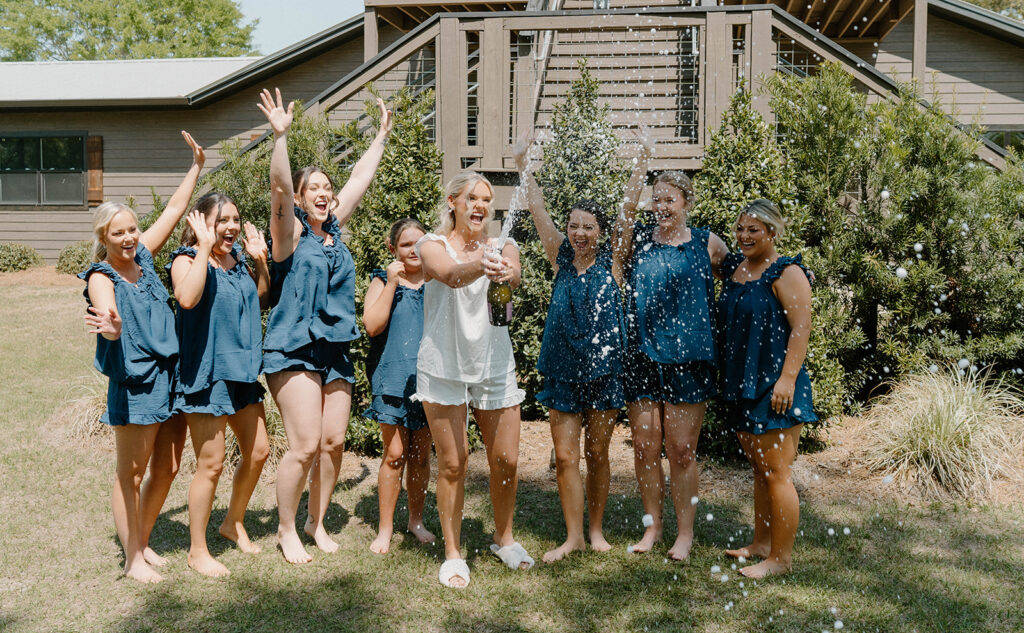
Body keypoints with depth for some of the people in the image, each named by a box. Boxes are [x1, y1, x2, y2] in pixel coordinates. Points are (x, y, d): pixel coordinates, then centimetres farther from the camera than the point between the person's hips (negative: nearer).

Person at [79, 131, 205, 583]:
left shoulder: (143, 257, 8)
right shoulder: (101, 276, -9)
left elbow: (173, 212, 15)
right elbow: (109, 321, -28)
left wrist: (196, 166, 18)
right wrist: (109, 325, -52)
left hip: (168, 376, 7)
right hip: (134, 382, -7)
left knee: (167, 469, 14)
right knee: (130, 474, 3)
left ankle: (142, 540, 31)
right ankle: (132, 558, 15)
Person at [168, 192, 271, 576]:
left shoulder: (238, 259, 9)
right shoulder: (187, 260, -11)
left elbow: (262, 298, 21)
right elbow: (187, 298, -32)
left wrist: (260, 259, 7)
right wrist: (206, 247, -27)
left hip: (242, 371, 8)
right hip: (205, 373, -8)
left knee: (258, 451, 15)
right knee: (211, 465, -2)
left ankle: (234, 523, 37)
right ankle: (197, 551, 15)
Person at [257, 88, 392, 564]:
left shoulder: (334, 228, 13)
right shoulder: (290, 231, -3)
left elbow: (361, 177, 19)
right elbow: (279, 185, -20)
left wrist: (382, 135, 24)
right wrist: (280, 135, -31)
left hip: (335, 350, 6)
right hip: (294, 349, -6)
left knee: (334, 442, 6)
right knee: (305, 445, -9)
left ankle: (317, 521, 24)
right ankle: (286, 529, 10)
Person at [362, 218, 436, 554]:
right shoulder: (382, 281, 4)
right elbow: (372, 325, -10)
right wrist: (391, 283, -12)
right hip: (393, 377, -3)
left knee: (421, 454, 9)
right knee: (395, 454, -5)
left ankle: (416, 520, 26)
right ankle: (385, 529, 8)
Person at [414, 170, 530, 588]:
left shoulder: (502, 246, 7)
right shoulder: (433, 244, 0)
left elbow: (515, 274, -18)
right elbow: (450, 274, -24)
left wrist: (506, 272, -43)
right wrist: (479, 266, -47)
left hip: (494, 365, 3)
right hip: (444, 366, -3)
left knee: (506, 460, 6)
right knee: (453, 463, 1)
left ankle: (504, 539, 30)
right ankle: (452, 554, 17)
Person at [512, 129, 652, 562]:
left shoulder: (611, 262, 0)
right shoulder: (560, 258, 5)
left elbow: (628, 207, -5)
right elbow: (537, 209, 1)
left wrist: (643, 160, -9)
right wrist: (523, 164, -3)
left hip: (603, 368, -1)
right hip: (563, 368, 1)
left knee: (597, 453, 9)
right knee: (565, 456, 1)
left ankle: (596, 529, 23)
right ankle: (573, 535, 12)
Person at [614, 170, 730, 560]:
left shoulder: (707, 244, 4)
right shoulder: (639, 239, 7)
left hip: (687, 359, -2)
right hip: (642, 355, 2)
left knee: (681, 449, 3)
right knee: (644, 446, 7)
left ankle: (685, 533, 18)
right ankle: (652, 527, 24)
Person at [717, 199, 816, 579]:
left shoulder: (787, 274, -10)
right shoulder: (733, 269, 13)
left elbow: (801, 329, -15)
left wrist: (787, 378, -21)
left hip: (774, 387, -8)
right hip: (741, 384, 8)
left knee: (775, 473, -4)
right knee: (759, 470, 17)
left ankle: (781, 557, 6)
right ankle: (761, 544, 28)